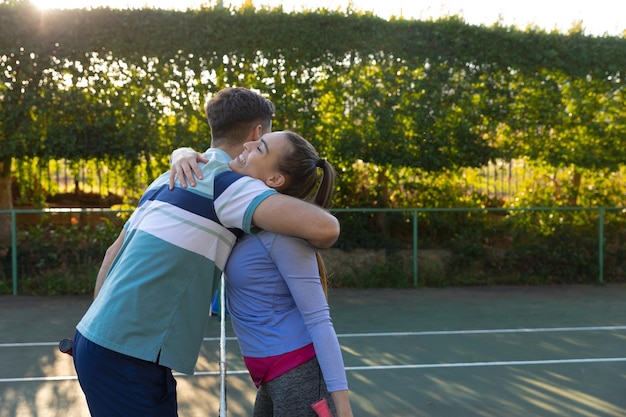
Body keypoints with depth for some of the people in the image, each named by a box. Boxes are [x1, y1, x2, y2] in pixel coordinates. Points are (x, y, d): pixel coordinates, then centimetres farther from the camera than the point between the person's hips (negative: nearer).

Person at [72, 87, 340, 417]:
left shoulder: (170, 179, 14)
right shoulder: (226, 183, -12)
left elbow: (115, 252, 18)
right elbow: (325, 228, -22)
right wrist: (307, 249, 1)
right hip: (127, 356, -9)